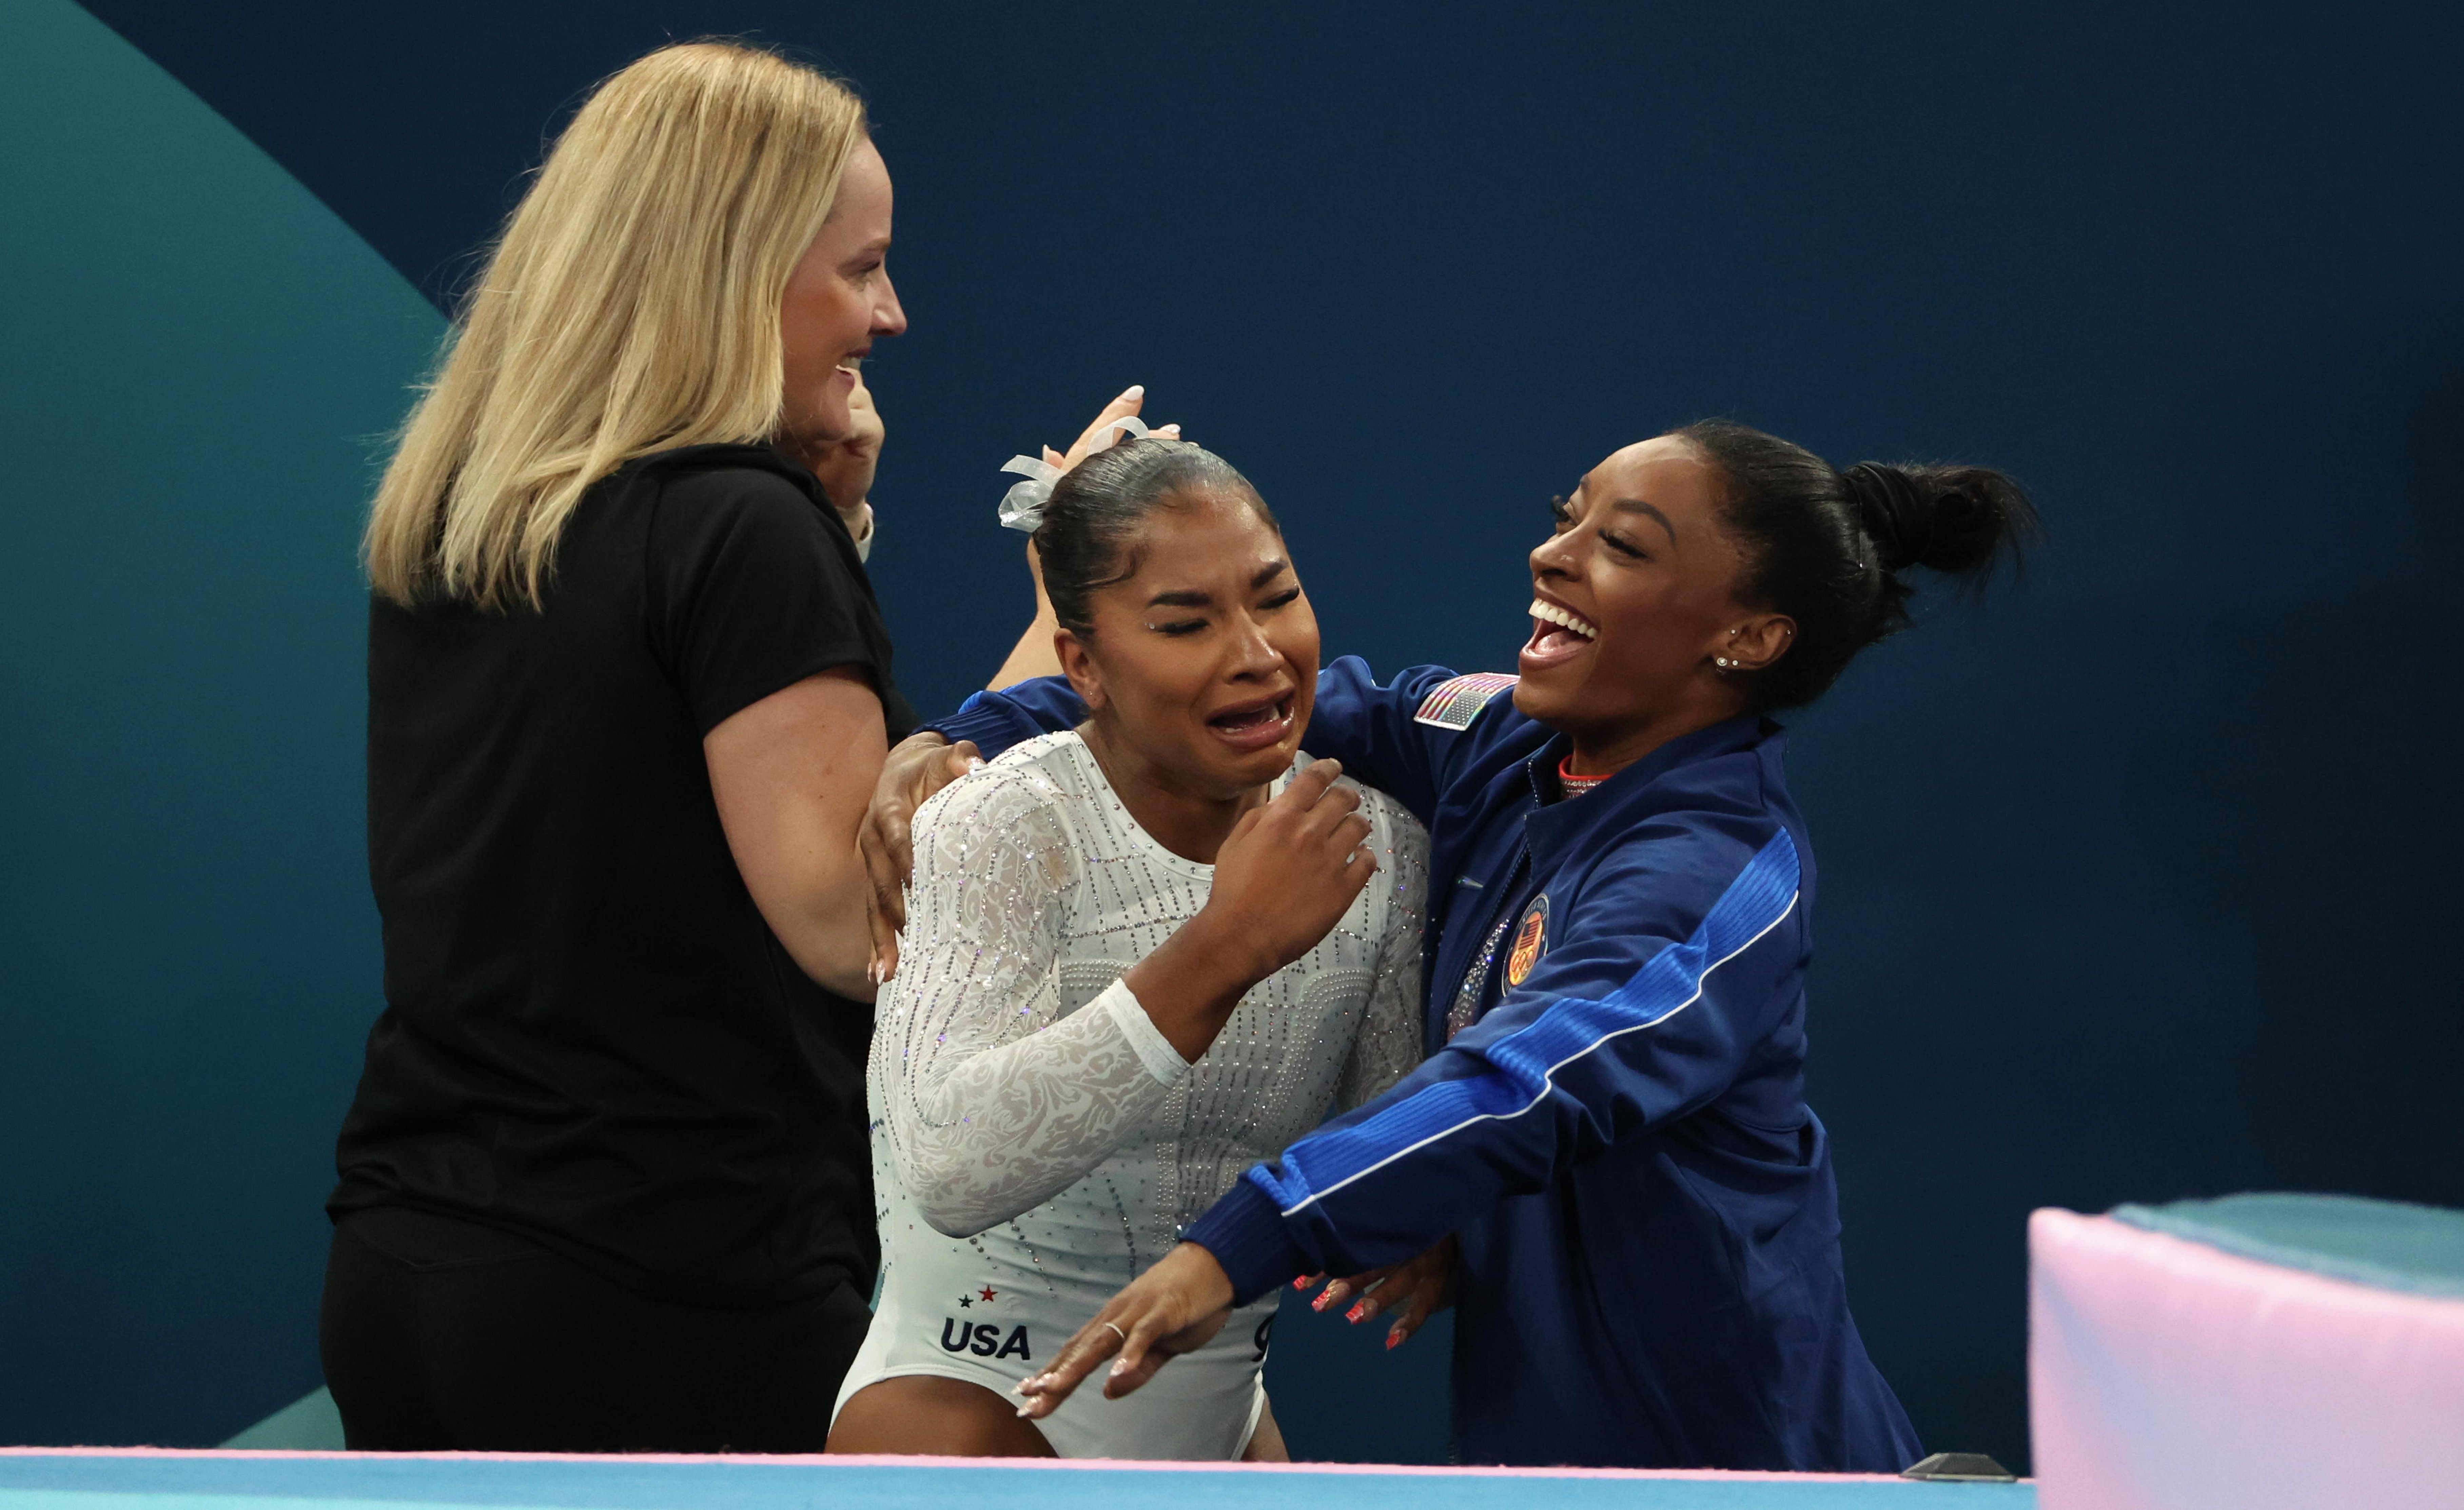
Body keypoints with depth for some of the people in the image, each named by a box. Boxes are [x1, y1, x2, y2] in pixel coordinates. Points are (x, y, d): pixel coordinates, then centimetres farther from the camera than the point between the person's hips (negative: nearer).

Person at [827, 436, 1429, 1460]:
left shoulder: (1376, 830, -3)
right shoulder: (1002, 833, -19)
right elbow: (952, 1168, -34)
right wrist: (1222, 948, -37)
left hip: (1222, 1411, 6)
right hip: (980, 1401, -5)